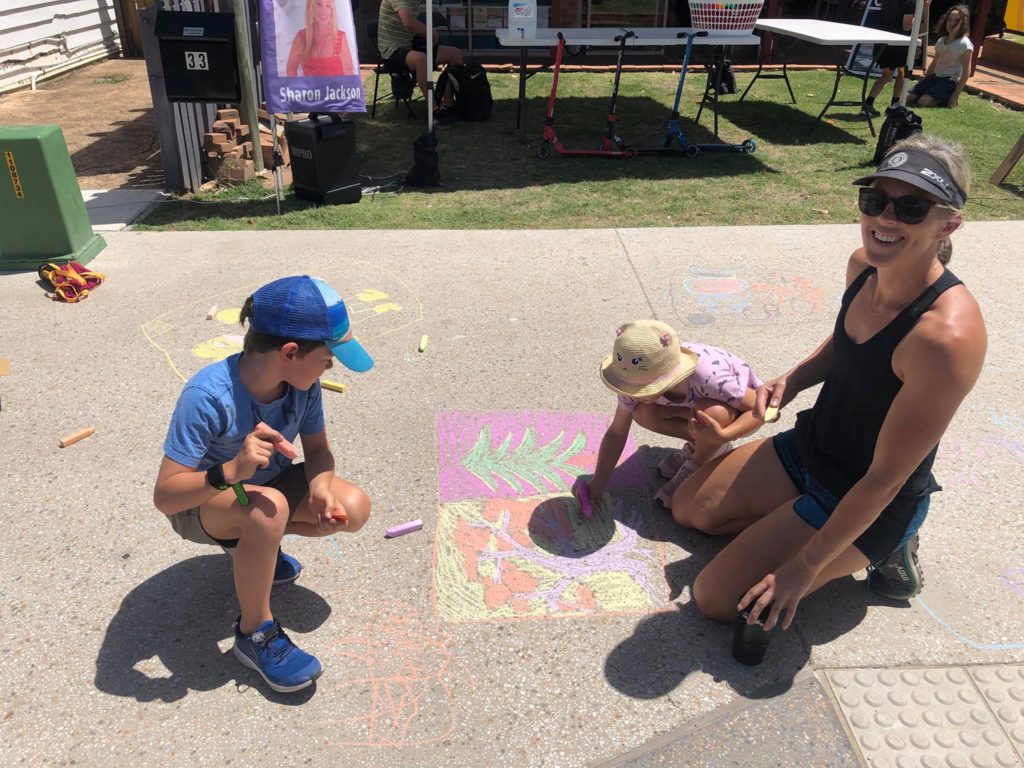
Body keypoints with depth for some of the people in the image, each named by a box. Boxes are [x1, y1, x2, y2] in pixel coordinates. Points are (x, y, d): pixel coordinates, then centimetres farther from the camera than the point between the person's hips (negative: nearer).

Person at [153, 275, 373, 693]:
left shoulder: (303, 383, -19)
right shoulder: (208, 396, -35)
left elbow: (317, 448, -6)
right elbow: (164, 496, -34)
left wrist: (321, 489, -27)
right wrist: (230, 472, -52)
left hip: (267, 481, 6)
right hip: (200, 500, -5)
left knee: (354, 508, -15)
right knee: (268, 509, -38)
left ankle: (254, 545, 12)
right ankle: (254, 632, -13)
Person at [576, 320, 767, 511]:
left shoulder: (709, 377, -41)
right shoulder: (638, 380, -25)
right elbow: (616, 432, -15)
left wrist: (723, 436, -47)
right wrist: (598, 484, -18)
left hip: (742, 404, -4)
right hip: (697, 400, 5)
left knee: (714, 413, -39)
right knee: (643, 413, -22)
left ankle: (697, 466, -8)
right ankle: (701, 445, 2)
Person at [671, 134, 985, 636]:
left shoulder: (946, 335, -34)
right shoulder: (864, 265, -10)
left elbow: (885, 480, -27)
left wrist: (804, 568, -21)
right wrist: (792, 381, -6)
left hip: (869, 501, -7)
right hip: (810, 446, 8)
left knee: (718, 598, -7)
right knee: (689, 508, 15)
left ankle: (882, 550, 7)